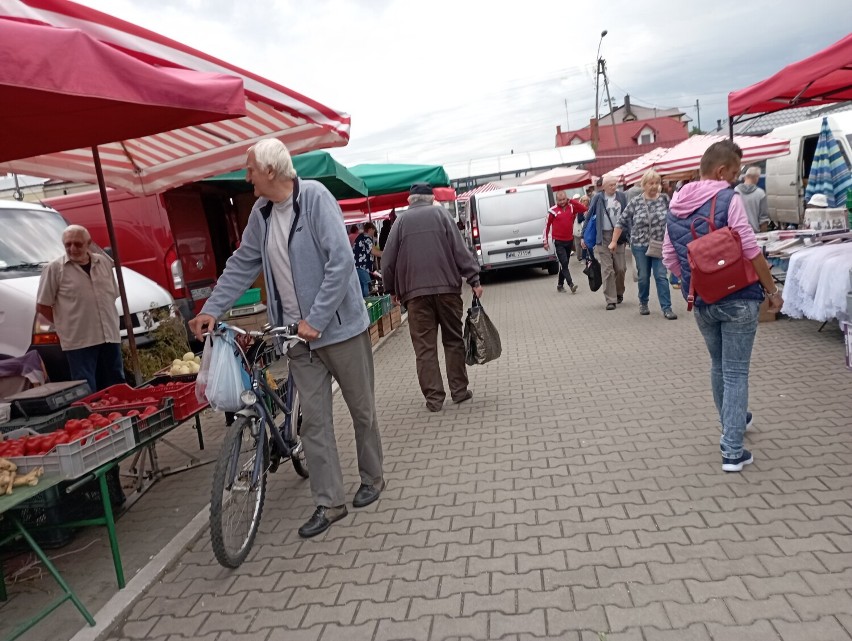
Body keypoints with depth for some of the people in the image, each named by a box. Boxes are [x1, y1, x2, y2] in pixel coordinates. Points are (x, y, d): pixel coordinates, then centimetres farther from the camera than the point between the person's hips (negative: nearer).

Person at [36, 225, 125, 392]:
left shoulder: (104, 262, 8)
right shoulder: (55, 268, -4)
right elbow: (42, 306, -1)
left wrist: (110, 321, 12)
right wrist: (66, 324, 2)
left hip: (110, 336, 4)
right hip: (78, 341, -4)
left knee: (116, 387, 12)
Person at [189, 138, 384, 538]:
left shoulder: (315, 197, -14)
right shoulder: (261, 213, 6)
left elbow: (340, 261, -21)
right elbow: (242, 264, 15)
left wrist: (316, 320, -21)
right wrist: (211, 310, 9)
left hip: (339, 325, -5)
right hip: (298, 333, 6)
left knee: (362, 410, 11)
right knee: (313, 419, 7)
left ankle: (371, 479, 33)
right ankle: (329, 502, 19)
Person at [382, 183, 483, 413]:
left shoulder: (402, 220, 10)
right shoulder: (440, 213, 8)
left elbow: (388, 260, 9)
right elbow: (459, 249, -1)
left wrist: (392, 289, 21)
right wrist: (474, 280, 1)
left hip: (415, 292, 0)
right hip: (446, 287, 0)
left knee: (424, 346, 3)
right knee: (453, 340, 11)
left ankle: (434, 397, 3)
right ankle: (459, 390, 16)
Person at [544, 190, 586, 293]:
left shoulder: (571, 207, 4)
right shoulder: (553, 210, -7)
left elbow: (584, 209, -2)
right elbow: (547, 225, -2)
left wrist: (571, 201, -7)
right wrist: (545, 241, -2)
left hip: (569, 240, 5)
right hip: (559, 242, -5)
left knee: (565, 264, 11)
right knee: (564, 263, -13)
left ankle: (560, 285, 21)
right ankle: (571, 285, -17)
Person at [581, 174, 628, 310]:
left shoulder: (621, 196, 6)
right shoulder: (598, 198, -1)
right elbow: (589, 216, 3)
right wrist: (584, 236, 2)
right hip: (604, 236, -2)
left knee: (621, 268, 4)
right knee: (607, 269, -3)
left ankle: (619, 293, 28)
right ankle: (611, 300, 1)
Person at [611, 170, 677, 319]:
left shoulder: (665, 200, -1)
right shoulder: (635, 202, -3)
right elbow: (622, 221, 1)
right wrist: (614, 241, 0)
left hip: (659, 245, 0)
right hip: (640, 245, 0)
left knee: (661, 276, -4)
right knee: (643, 276, 10)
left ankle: (667, 308, 0)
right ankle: (643, 303, 30)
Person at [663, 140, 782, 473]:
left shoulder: (675, 206, 6)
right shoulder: (728, 198, -13)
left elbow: (669, 256, 9)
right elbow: (750, 250, -15)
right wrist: (772, 289, -4)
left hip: (701, 301, 6)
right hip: (737, 298, -5)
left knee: (718, 366, 23)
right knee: (736, 373, 1)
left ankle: (733, 425, 42)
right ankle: (732, 451, 3)